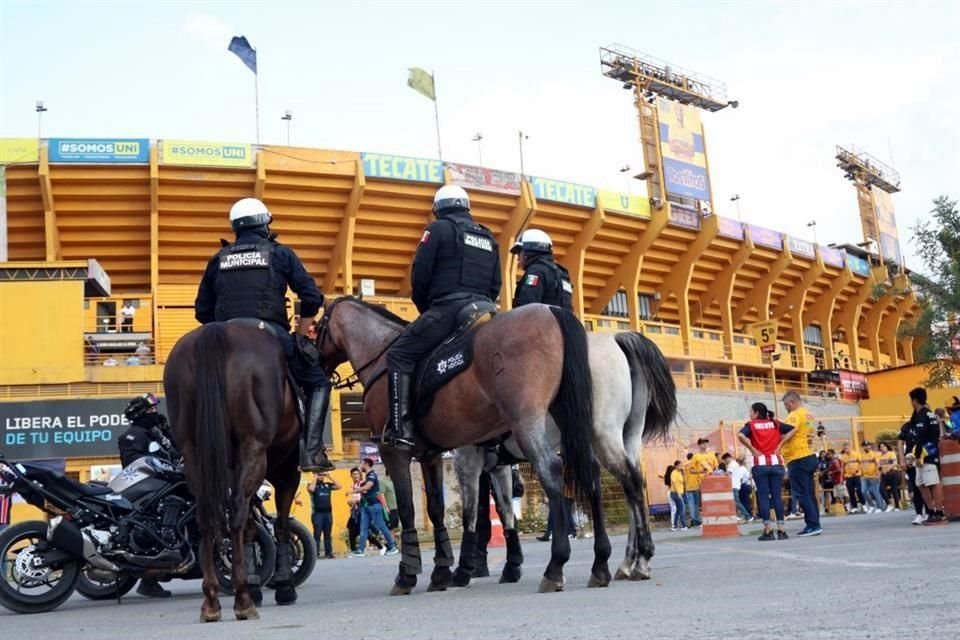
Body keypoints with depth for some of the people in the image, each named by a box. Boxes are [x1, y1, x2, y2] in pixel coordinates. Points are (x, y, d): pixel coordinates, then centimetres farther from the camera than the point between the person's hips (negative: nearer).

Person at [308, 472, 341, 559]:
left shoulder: (328, 484, 13)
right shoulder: (312, 485, 1)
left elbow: (339, 487, 5)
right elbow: (311, 489, -21)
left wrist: (330, 478, 3)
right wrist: (315, 478, -11)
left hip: (328, 512, 4)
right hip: (317, 513, -4)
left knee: (328, 534, 7)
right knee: (317, 534, -5)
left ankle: (328, 552, 11)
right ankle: (316, 553, -3)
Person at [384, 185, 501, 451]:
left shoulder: (439, 228, 4)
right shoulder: (489, 238, 22)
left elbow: (420, 275, -1)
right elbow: (496, 285, 17)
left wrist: (424, 308, 13)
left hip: (448, 308, -7)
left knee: (399, 355, -3)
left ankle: (401, 429, -17)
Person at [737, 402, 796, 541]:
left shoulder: (751, 425, 1)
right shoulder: (775, 423, 10)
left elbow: (740, 436, -18)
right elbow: (793, 429, 1)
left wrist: (753, 450, -8)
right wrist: (780, 445, 2)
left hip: (760, 464, -3)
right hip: (776, 463, 3)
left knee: (763, 496, 0)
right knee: (777, 495, 4)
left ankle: (768, 531, -4)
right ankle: (781, 530, 2)